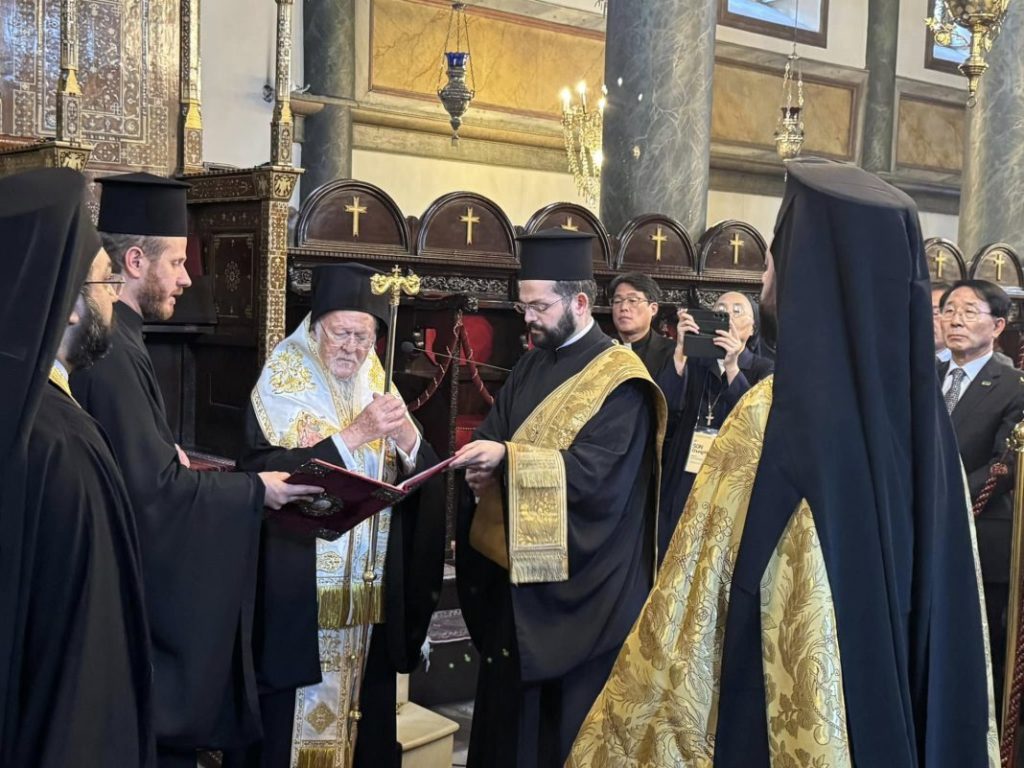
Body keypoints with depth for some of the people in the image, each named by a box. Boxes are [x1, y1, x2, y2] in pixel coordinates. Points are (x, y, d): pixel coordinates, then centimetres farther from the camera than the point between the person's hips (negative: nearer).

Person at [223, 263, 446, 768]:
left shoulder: (376, 385, 8)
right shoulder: (282, 383, -6)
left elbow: (422, 476, 3)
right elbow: (270, 473, -19)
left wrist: (405, 434, -18)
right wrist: (356, 433, -23)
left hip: (368, 591, 5)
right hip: (296, 589, -4)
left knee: (362, 706, 9)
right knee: (294, 715, 1)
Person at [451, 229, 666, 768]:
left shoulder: (619, 379, -12)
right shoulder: (530, 369, 11)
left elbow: (598, 472, -22)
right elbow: (493, 435, 9)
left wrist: (509, 457, -26)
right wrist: (483, 469, -14)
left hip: (579, 583, -7)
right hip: (516, 567, 7)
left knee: (568, 714, 4)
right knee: (509, 700, 14)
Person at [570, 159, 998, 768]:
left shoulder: (774, 417, -22)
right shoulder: (925, 410, -4)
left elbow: (700, 597, -18)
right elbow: (953, 602, 3)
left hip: (788, 718, -6)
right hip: (910, 707, 6)